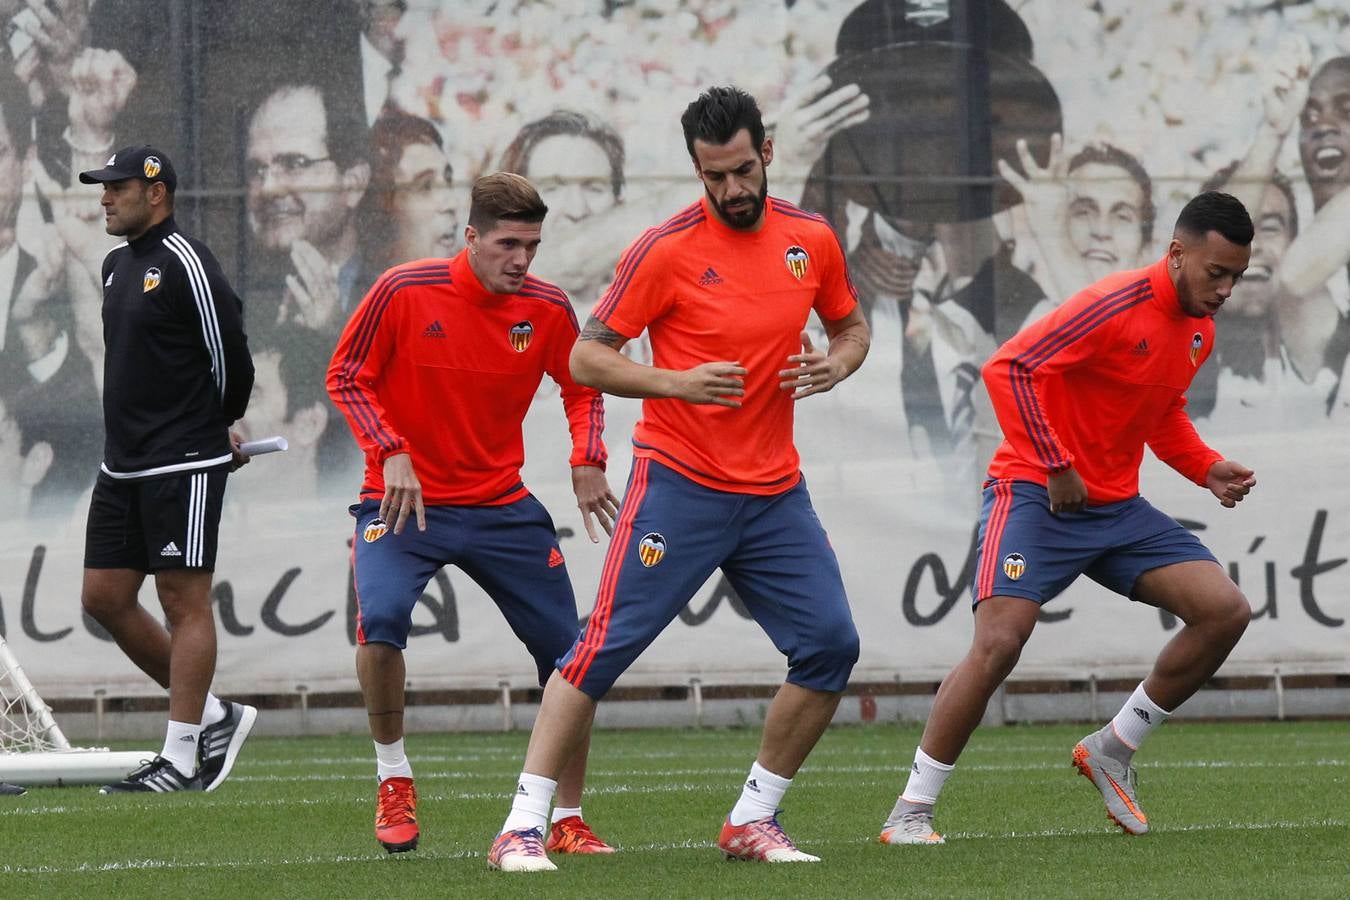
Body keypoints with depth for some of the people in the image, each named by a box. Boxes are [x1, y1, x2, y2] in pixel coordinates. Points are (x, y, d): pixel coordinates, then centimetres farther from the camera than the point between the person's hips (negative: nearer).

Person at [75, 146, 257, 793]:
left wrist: (216, 429, 6)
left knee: (184, 601, -6)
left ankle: (182, 758, -4)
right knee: (104, 597, 7)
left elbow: (230, 355, -10)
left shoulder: (186, 263, -12)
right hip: (123, 465, 9)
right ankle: (213, 715, 16)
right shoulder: (117, 265, 16)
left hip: (183, 465, -9)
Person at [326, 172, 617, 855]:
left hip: (501, 508, 3)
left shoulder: (547, 308, -4)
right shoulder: (404, 292, -13)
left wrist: (587, 462, -6)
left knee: (569, 651, -2)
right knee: (381, 619, -29)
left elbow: (581, 388, 11)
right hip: (404, 501, -3)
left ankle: (568, 820, 14)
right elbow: (345, 377, -6)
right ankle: (393, 779, -6)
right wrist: (390, 453, -19)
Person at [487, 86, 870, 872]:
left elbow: (852, 327, 21)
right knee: (607, 646, -11)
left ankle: (754, 821, 13)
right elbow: (586, 358, -7)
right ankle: (523, 828, -8)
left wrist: (835, 366, -3)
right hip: (680, 485, -5)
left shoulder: (812, 239, 4)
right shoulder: (668, 249, -9)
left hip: (775, 492, 5)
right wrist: (677, 383, -22)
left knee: (831, 646, -1)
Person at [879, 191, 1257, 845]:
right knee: (998, 644, -22)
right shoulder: (1116, 304, -19)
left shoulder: (1199, 329, 8)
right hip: (1035, 495, -8)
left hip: (1118, 508, 8)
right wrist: (1056, 467, -22)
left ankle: (1112, 751, 9)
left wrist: (1207, 470, 7)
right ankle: (910, 812, -11)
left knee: (1226, 610, -6)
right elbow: (1008, 369, -23)